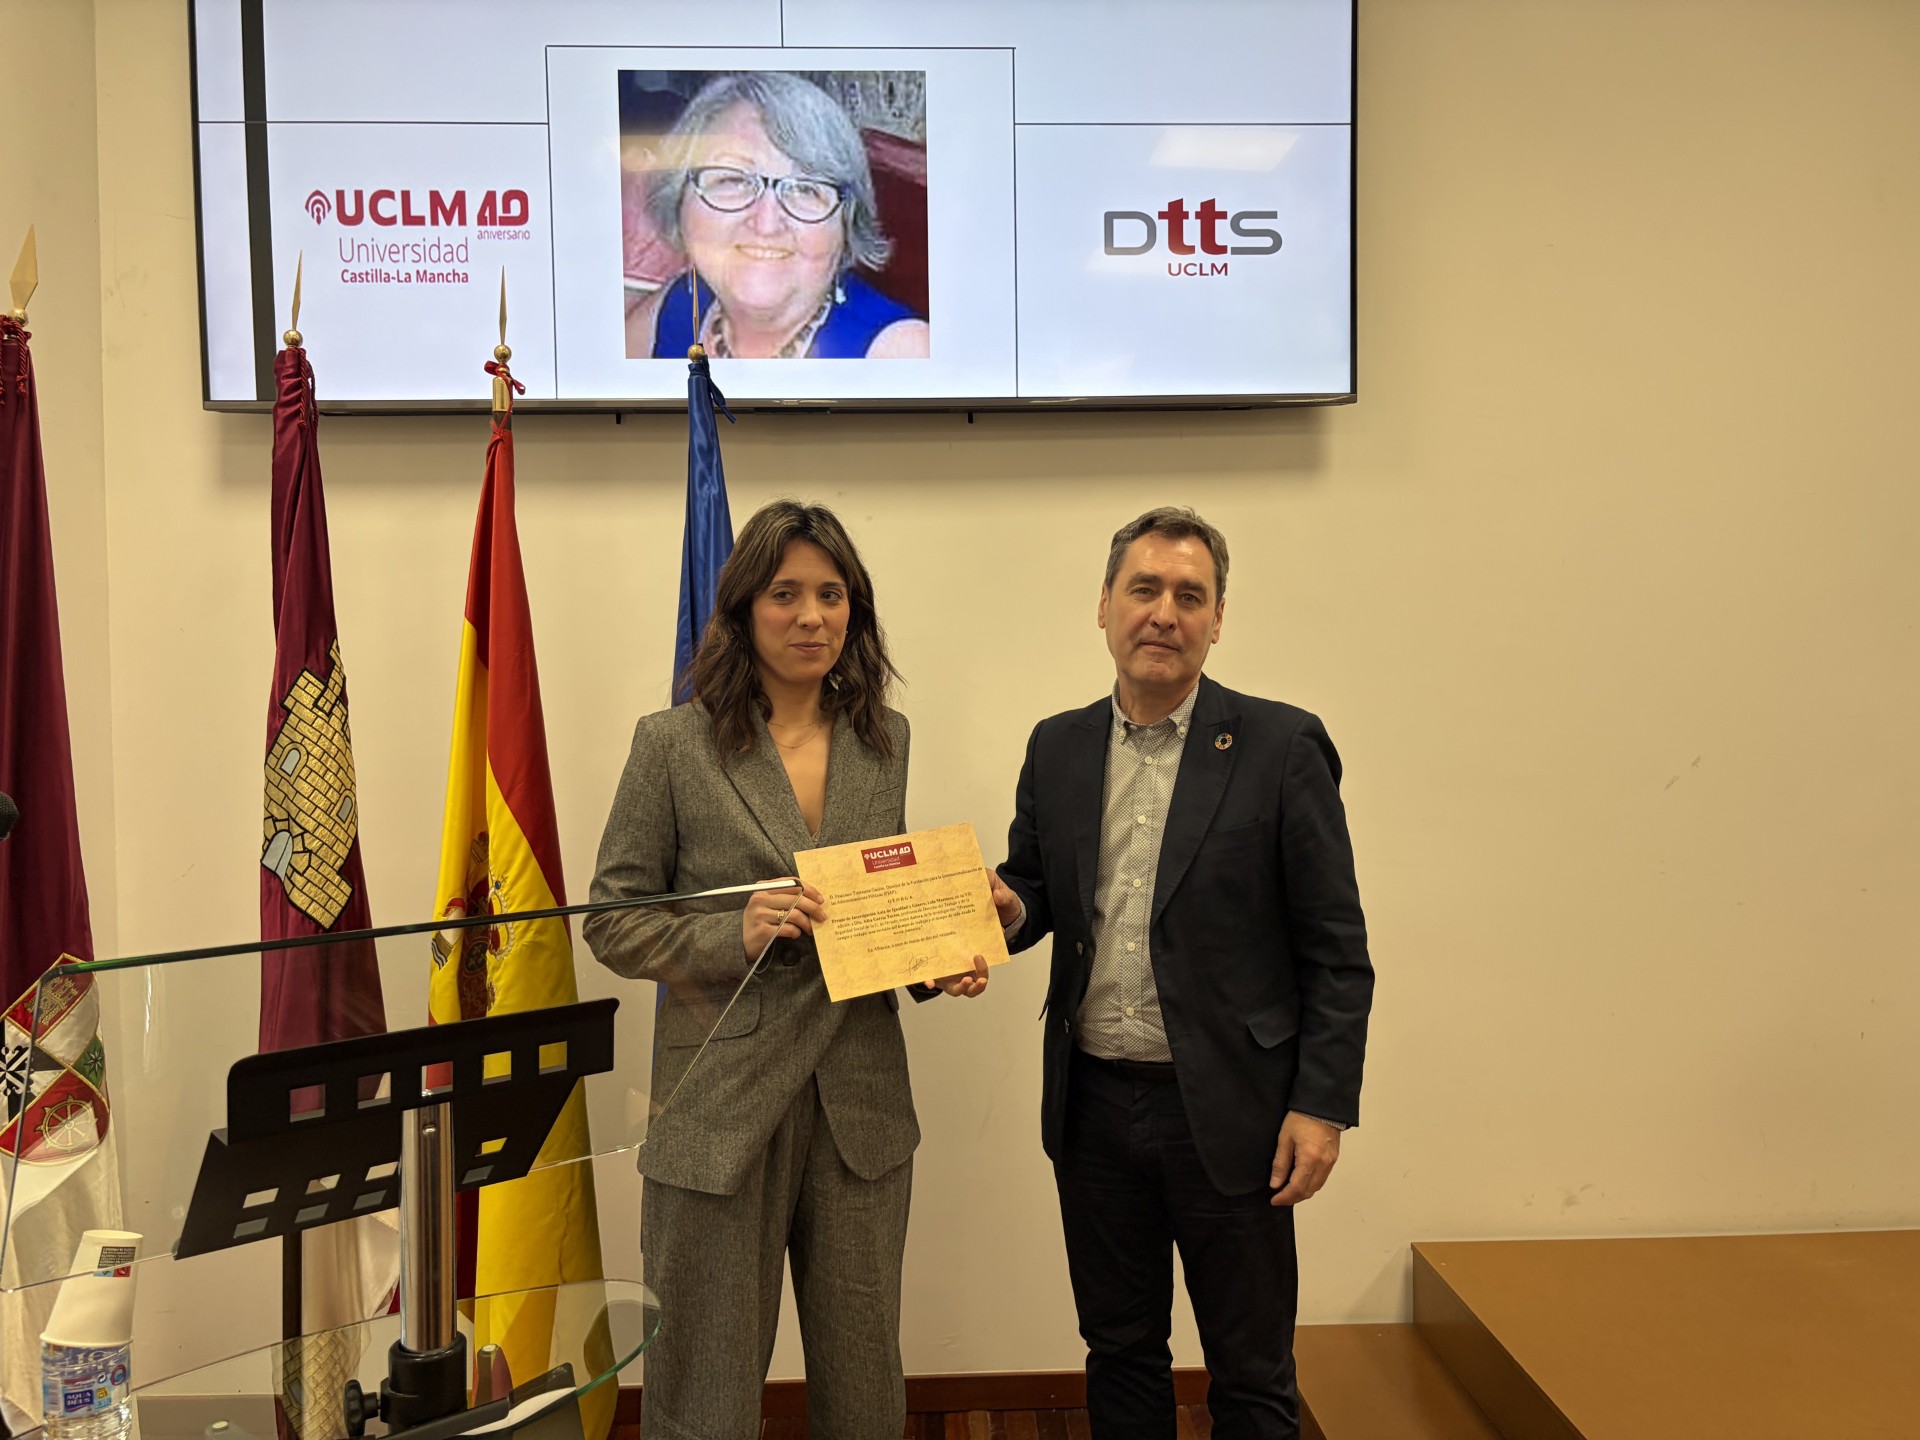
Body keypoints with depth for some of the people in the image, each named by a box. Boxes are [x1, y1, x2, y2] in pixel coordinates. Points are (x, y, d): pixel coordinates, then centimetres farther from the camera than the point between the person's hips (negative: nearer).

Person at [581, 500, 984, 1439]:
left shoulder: (888, 741, 7)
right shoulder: (673, 745, -5)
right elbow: (612, 921, -3)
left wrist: (943, 964, -4)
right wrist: (736, 936, -18)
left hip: (860, 1110, 4)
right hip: (719, 1111, -3)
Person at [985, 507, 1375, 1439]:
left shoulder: (1280, 747, -7)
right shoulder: (1057, 748, 5)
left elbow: (1336, 949, -7)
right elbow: (1032, 890, 14)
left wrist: (1322, 1106, -11)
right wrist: (1007, 909, -10)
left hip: (1228, 1112, -3)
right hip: (1093, 1108, 4)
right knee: (1119, 1353, 19)